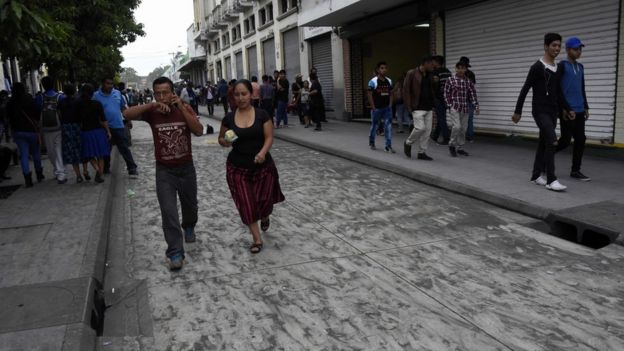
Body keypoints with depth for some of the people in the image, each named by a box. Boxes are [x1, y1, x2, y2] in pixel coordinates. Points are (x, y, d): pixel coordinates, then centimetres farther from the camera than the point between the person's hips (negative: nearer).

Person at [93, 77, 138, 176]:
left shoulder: (117, 93, 5)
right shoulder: (97, 96, -3)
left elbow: (123, 107, 13)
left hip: (118, 126, 1)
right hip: (105, 127, -1)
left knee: (124, 148, 1)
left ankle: (132, 168, 3)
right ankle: (106, 168, 27)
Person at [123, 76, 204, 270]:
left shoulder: (185, 108, -7)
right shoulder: (152, 112, -8)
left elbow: (199, 131, -20)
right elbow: (127, 114, -23)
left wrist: (182, 108, -25)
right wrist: (152, 105, -29)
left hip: (186, 167, 2)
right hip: (164, 170, -1)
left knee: (190, 205, 21)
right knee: (169, 212, -8)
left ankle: (189, 227, 52)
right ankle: (175, 253, 0)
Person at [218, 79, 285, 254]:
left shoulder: (262, 115, -6)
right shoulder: (229, 118, -1)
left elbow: (269, 137, -8)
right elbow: (221, 139, 9)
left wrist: (262, 152, -26)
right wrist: (225, 142, -14)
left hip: (262, 165, -1)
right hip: (237, 167, 1)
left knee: (264, 200, 4)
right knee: (246, 204, 1)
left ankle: (265, 216, 43)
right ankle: (257, 239, 16)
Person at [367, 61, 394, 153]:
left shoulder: (389, 81, 7)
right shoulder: (373, 81, -9)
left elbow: (390, 94, 13)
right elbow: (369, 95, -9)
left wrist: (390, 105, 4)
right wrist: (373, 107, -11)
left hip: (387, 108, 4)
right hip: (377, 108, -4)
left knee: (388, 126, -4)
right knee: (374, 125, 10)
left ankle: (388, 146, -1)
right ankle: (371, 142, 32)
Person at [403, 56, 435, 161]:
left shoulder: (429, 76, 13)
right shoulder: (412, 73, -7)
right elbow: (406, 90, -9)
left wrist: (432, 106, 13)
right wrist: (409, 107, -13)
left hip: (428, 108, 7)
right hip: (418, 108, -7)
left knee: (427, 130, 4)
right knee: (420, 128, -15)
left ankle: (422, 153, 12)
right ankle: (408, 143, 11)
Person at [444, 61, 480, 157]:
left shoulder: (468, 81, 6)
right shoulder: (450, 80, -2)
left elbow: (473, 94, 3)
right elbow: (446, 94, -2)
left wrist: (476, 105, -7)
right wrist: (449, 105, -9)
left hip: (465, 108, 4)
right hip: (454, 107, -4)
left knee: (463, 129, 7)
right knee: (457, 126, -17)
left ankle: (460, 148, 18)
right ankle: (452, 144, 4)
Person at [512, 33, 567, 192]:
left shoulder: (558, 69, 14)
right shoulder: (537, 67, -9)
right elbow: (525, 90, -10)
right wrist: (517, 111, -10)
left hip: (553, 112, 8)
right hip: (540, 111, -8)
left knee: (543, 143, 10)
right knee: (552, 141, -18)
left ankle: (536, 175, 19)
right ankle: (551, 180, -18)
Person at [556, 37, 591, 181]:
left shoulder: (580, 67, 16)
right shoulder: (562, 65, -5)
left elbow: (582, 89, 21)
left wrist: (586, 107, 14)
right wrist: (566, 109, -13)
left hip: (579, 111, 7)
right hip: (568, 111, -6)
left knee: (580, 140, 3)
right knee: (565, 140, -5)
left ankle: (575, 170, 9)